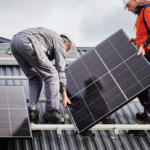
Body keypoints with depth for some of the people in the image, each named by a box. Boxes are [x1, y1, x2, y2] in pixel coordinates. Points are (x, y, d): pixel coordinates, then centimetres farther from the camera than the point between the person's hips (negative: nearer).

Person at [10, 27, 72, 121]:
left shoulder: (50, 36, 39)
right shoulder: (60, 43, 16)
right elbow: (60, 70, 9)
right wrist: (64, 95, 13)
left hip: (14, 41, 9)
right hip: (28, 43, -9)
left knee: (34, 78, 20)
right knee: (52, 74, 2)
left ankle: (32, 110, 12)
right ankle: (51, 111, 0)